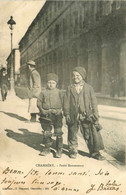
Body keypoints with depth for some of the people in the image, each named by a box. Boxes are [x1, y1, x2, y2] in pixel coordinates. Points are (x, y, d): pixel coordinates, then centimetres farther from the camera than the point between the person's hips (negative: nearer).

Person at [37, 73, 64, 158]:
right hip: (46, 115, 2)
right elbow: (39, 102, 8)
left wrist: (60, 110, -11)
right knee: (46, 133, 10)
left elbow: (63, 102, 4)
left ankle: (59, 150, 11)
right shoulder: (43, 92, 5)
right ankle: (47, 149, 24)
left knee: (58, 133, 0)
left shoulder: (59, 92, 3)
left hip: (57, 115, -1)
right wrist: (42, 110, -8)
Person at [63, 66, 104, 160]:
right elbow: (66, 102, 6)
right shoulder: (70, 88, 8)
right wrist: (67, 114, -1)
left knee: (91, 134, 0)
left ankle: (95, 152, 13)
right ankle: (73, 150, 25)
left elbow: (93, 101, 6)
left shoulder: (89, 88, 6)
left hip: (87, 115, -1)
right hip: (74, 116, 1)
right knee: (72, 134, 9)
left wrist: (95, 113, 0)